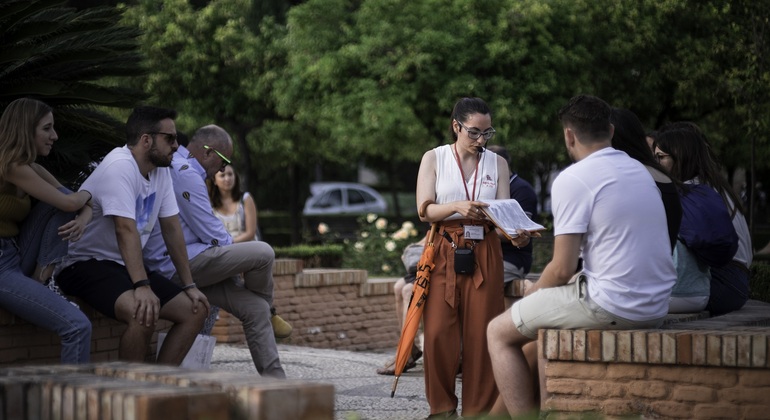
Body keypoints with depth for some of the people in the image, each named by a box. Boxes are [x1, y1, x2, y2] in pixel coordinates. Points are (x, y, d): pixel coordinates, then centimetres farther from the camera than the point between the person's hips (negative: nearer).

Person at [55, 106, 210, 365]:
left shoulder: (161, 170, 8)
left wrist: (189, 285, 9)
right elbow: (126, 229, -30)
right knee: (144, 312, -35)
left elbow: (172, 228, 11)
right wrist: (142, 286, -38)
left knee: (195, 310, -2)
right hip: (82, 263, -10)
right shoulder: (120, 166, -20)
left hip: (123, 266, 10)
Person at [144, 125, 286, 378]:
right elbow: (212, 233, -14)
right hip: (179, 264, -11)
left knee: (255, 309, 2)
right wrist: (239, 257, 4)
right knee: (262, 253, -22)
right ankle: (270, 311, 7)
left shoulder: (180, 169, 22)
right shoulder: (185, 174, -13)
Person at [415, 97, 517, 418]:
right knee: (439, 333, -8)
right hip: (444, 253, -1)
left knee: (481, 332, -4)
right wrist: (458, 207, -24)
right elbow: (424, 210, -5)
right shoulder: (434, 158, 5)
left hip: (485, 254, 1)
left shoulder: (497, 163, 9)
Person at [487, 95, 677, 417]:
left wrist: (532, 294, 6)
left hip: (611, 306, -9)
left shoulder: (572, 179, -12)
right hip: (655, 308, 9)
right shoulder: (640, 171, 13)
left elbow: (562, 270, -14)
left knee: (499, 332, 7)